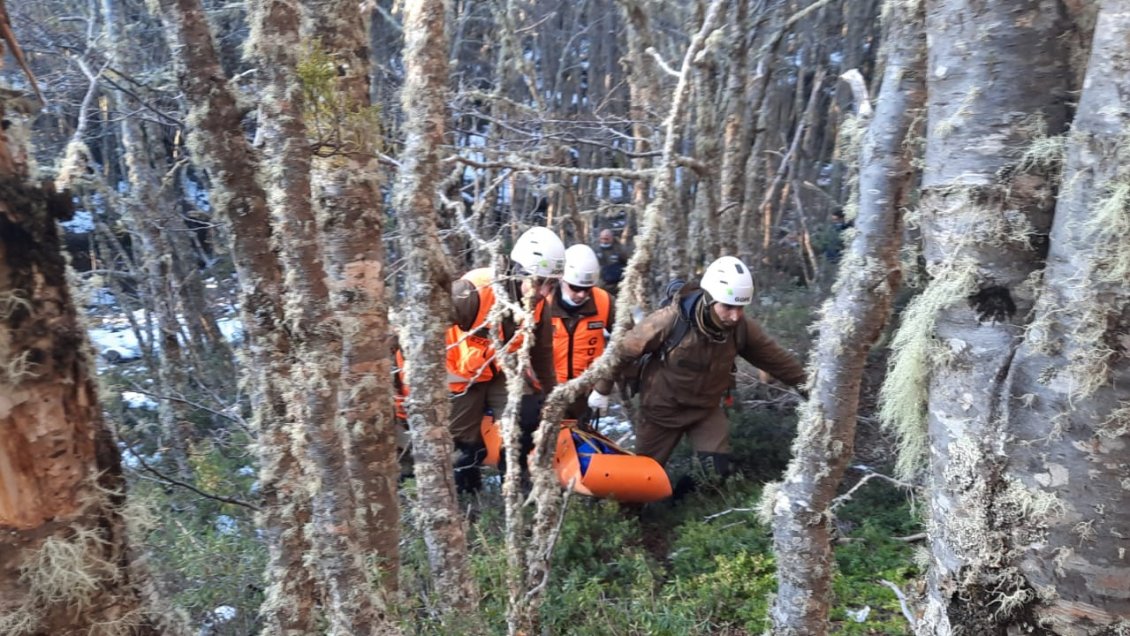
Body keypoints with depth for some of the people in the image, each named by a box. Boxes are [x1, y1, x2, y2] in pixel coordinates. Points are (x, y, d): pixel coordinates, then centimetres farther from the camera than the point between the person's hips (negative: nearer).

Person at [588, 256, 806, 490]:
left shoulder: (742, 328, -19)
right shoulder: (671, 320, -31)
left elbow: (776, 358, -3)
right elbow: (625, 350, -19)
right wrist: (602, 389, -11)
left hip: (707, 408, 3)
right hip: (662, 407, -2)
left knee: (718, 471, -9)